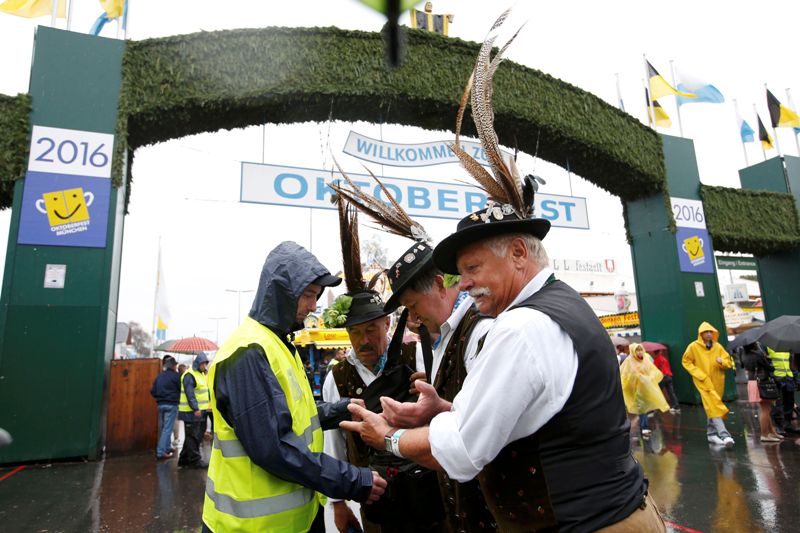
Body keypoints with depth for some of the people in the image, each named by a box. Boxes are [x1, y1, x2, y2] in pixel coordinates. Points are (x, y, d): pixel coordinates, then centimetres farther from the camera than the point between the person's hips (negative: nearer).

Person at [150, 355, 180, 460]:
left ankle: (166, 448, 27)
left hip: (160, 404, 7)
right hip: (171, 405, -6)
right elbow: (181, 389, -9)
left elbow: (153, 391, 8)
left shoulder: (159, 376, 7)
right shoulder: (176, 376, -11)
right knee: (167, 428, -4)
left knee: (162, 427, 17)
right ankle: (161, 451, -7)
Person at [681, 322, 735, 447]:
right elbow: (685, 361, 1)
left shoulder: (718, 346, 6)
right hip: (704, 382, -4)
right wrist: (698, 374, -8)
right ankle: (724, 434, -21)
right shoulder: (693, 346, -5)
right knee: (714, 406, -15)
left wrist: (722, 361, -16)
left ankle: (711, 433, 23)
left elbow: (729, 362, 8)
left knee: (712, 407, 12)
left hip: (717, 382, 4)